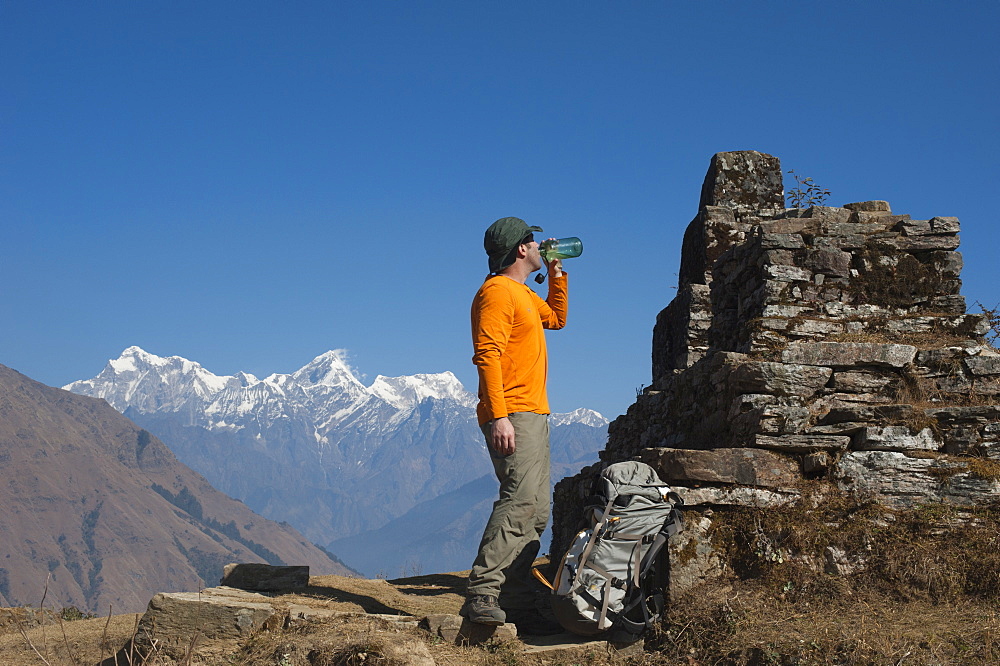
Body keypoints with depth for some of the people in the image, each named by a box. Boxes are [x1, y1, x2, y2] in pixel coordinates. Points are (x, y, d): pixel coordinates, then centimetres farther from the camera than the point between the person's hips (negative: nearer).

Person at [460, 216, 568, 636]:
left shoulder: (524, 295, 22)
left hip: (533, 416, 10)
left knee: (535, 513, 7)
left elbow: (556, 318, 42)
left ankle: (514, 601, 8)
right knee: (521, 501, -22)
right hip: (513, 416, -10)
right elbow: (487, 355, -18)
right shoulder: (497, 292, -9)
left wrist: (557, 275, 29)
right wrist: (499, 416, -26)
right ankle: (482, 594, -25)